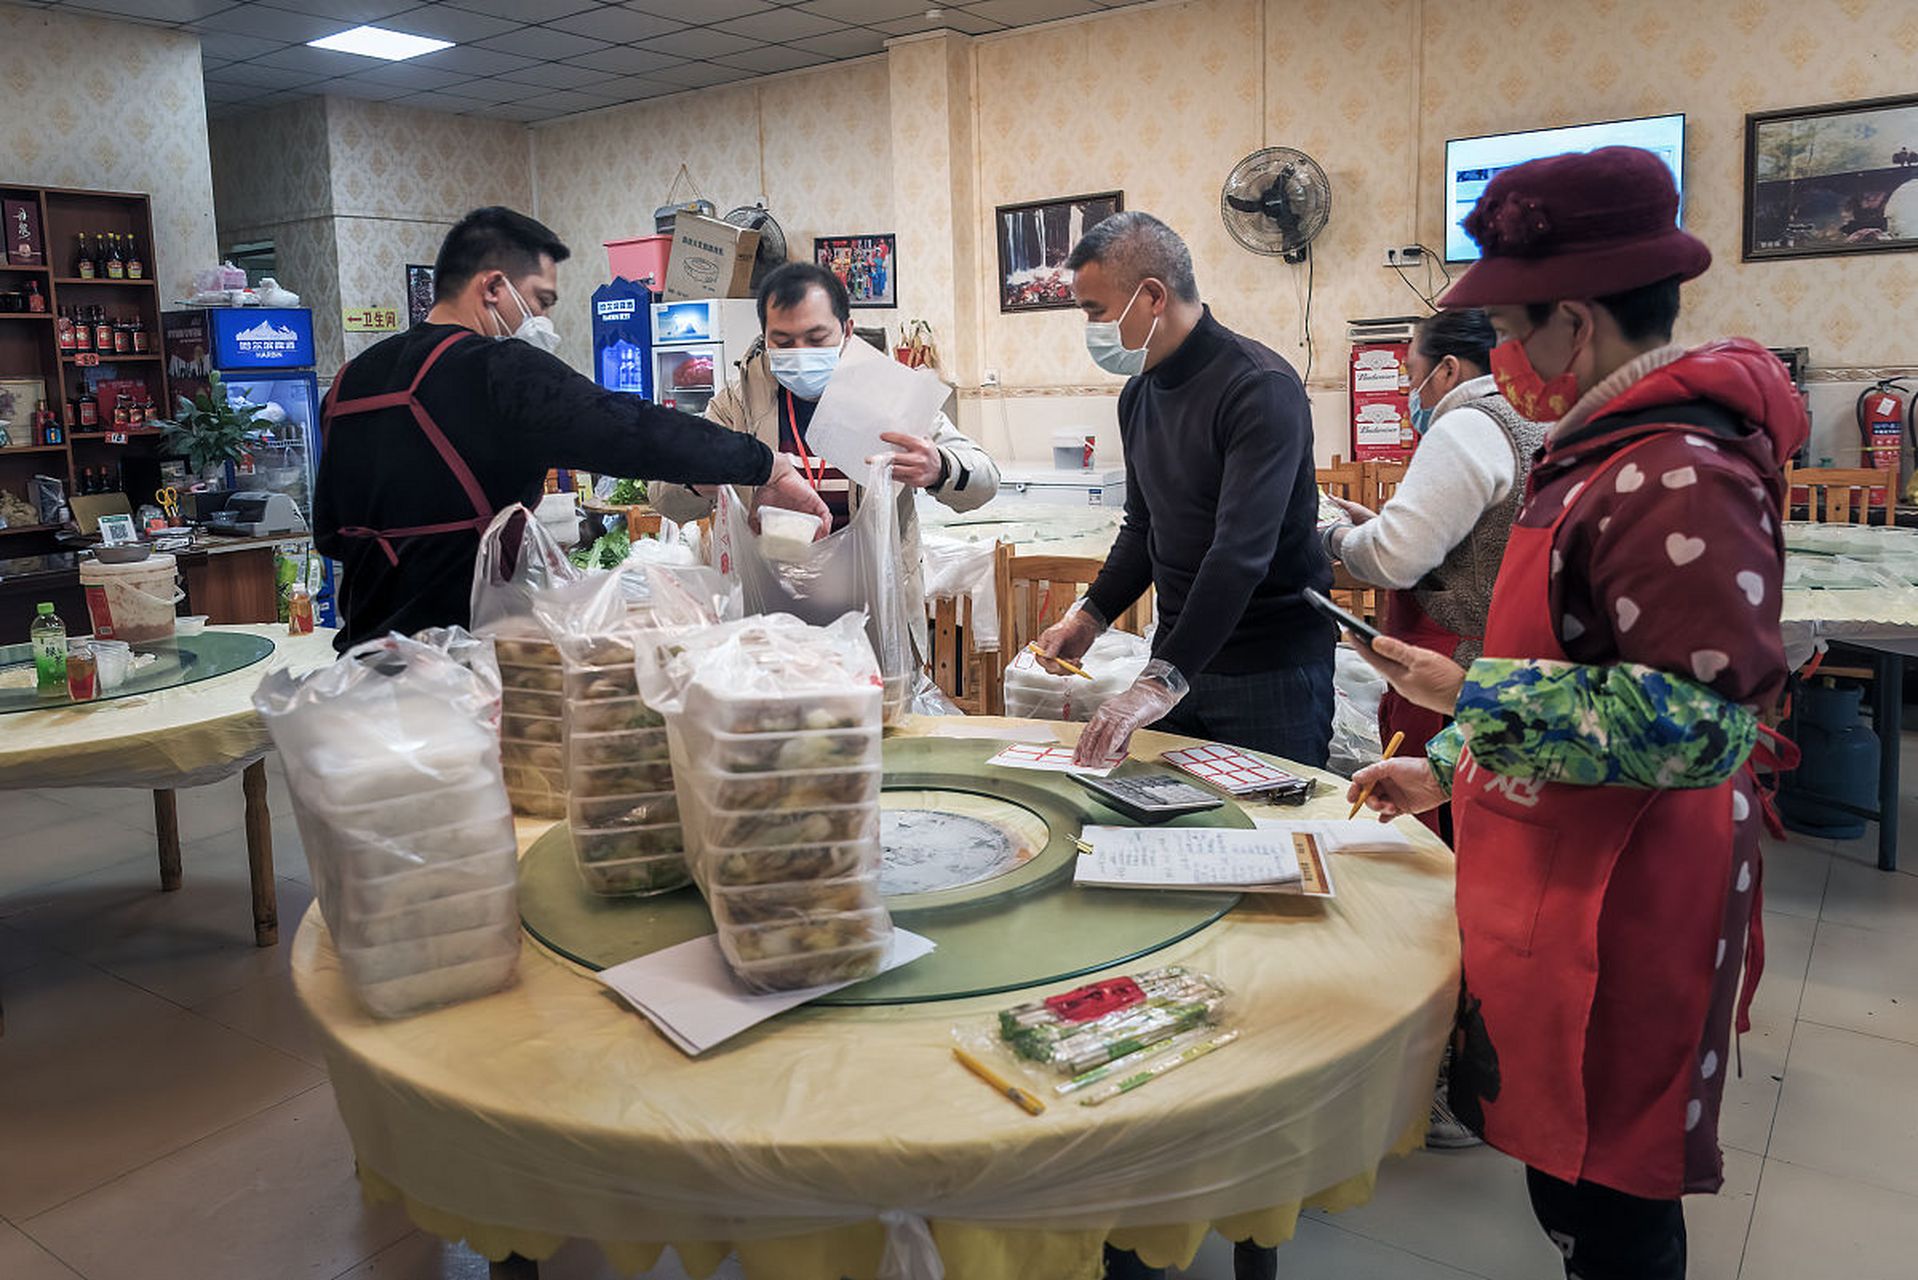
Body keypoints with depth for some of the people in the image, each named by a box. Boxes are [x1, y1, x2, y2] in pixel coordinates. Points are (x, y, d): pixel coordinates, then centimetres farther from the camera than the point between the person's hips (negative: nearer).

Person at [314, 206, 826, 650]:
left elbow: (329, 532, 21)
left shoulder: (352, 378, 12)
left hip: (366, 642, 9)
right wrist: (768, 467, -15)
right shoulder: (499, 370, -15)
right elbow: (631, 431, -23)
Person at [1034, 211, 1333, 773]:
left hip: (1271, 669, -7)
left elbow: (1242, 552, -29)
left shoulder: (1261, 389, -19)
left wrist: (1161, 681, -35)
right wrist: (1090, 616, 6)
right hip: (1178, 661, 7)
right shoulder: (1139, 393, 8)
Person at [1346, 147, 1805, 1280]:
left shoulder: (1677, 476, -22)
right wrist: (1450, 770, 19)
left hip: (1620, 910, -10)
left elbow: (1698, 724, -27)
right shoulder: (1618, 445, 12)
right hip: (1563, 880, 10)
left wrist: (1474, 697, -22)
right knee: (1571, 1168, 22)